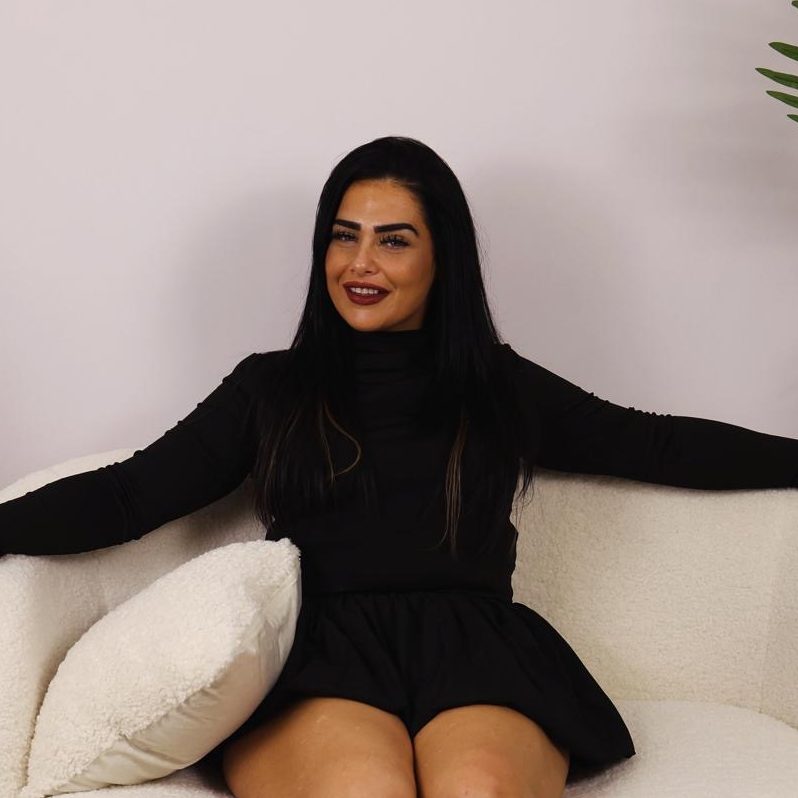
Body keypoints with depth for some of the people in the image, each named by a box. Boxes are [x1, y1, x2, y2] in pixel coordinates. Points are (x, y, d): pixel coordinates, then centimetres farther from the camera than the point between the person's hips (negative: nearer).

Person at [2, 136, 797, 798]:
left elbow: (662, 444, 23)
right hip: (319, 661, 0)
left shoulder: (501, 385, 19)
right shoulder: (270, 388, 17)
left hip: (474, 653, 1)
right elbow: (128, 494, 10)